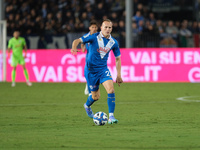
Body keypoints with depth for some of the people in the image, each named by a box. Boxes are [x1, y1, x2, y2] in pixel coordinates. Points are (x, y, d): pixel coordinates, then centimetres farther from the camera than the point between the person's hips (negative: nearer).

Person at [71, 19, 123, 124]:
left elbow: (117, 58, 9)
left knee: (111, 90, -20)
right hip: (91, 70, -3)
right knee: (96, 96, 6)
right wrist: (74, 48, -38)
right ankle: (87, 105, 43)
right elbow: (78, 40, -15)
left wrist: (118, 75, 5)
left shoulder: (113, 42, -2)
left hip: (103, 69, 3)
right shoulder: (94, 37, -13)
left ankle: (111, 117, -16)